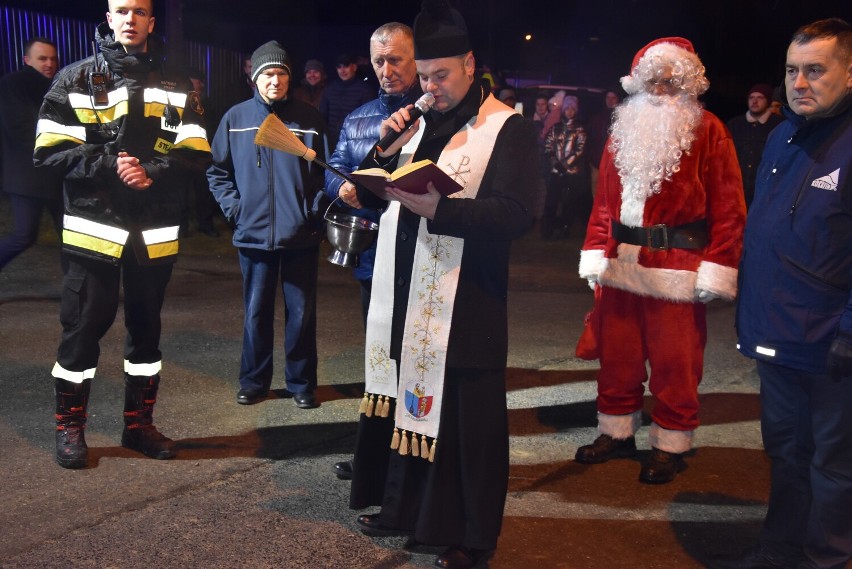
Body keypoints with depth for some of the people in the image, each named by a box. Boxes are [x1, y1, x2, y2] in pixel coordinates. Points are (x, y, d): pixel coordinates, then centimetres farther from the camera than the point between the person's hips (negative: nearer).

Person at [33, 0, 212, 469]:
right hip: (93, 224, -2)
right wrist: (108, 166, -16)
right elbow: (49, 149, -3)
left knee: (146, 327, 11)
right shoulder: (76, 79, 3)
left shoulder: (175, 84, 8)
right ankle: (69, 427, 19)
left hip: (155, 230, 3)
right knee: (83, 326, 2)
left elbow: (197, 153, 3)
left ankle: (139, 423, 26)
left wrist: (152, 171, -14)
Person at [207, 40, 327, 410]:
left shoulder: (309, 119, 2)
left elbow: (327, 171, 5)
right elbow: (218, 171, 8)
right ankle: (253, 382, 24)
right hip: (253, 233, 1)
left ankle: (301, 384, 20)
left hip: (300, 234, 0)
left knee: (301, 312, 7)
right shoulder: (236, 118, 4)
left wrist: (315, 210, -6)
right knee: (256, 313, 10)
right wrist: (234, 209, -3)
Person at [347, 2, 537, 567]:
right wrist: (386, 151, -3)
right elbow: (371, 197, 16)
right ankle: (403, 507, 33)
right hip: (403, 293, 7)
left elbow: (515, 214, -18)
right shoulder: (419, 121, 14)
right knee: (405, 399, 15)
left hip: (463, 303, -6)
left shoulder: (508, 128, -7)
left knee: (464, 418, 0)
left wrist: (437, 207, -29)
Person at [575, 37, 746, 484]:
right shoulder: (624, 129, 13)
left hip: (676, 266, -5)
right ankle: (616, 432, 28)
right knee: (617, 353, 11)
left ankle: (670, 446, 19)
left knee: (674, 361, 3)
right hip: (621, 262, 5)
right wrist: (596, 254, 6)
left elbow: (728, 206, -7)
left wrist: (715, 269, -13)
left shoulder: (708, 131, -2)